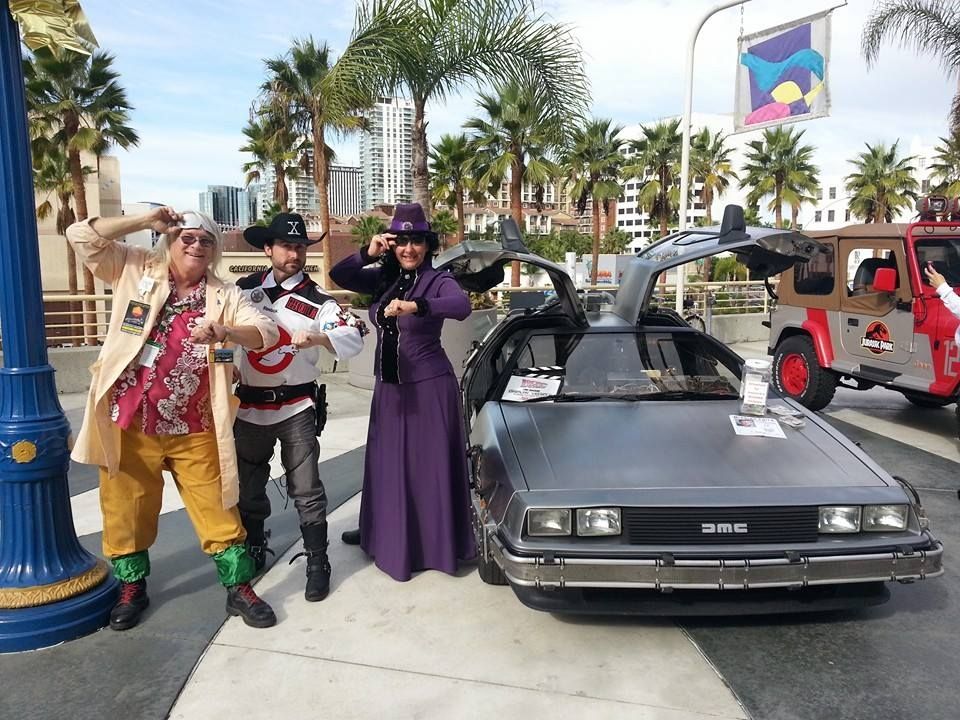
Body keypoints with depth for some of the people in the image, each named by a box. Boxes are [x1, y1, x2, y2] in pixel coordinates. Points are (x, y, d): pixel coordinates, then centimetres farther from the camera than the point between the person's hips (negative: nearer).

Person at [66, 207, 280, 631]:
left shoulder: (224, 296, 2)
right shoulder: (134, 271, 4)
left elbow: (267, 332, -10)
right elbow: (81, 236, -2)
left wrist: (225, 331, -29)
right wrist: (146, 221, -6)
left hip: (194, 431, 0)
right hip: (129, 425, 1)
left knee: (218, 512, 6)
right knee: (127, 512, 14)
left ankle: (239, 589, 20)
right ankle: (132, 589, 35)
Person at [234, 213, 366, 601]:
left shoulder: (316, 300, -9)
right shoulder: (245, 288, 2)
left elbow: (354, 338, -23)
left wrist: (319, 338, -41)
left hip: (296, 408, -3)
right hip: (249, 405, 4)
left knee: (306, 491, -2)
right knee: (247, 489, 15)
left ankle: (317, 564, 12)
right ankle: (253, 552, 36)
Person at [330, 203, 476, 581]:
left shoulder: (438, 280, -10)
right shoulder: (383, 279, 6)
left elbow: (462, 306, -30)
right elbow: (338, 275, 1)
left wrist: (415, 306, -45)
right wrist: (367, 254, -15)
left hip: (429, 387, -5)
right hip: (388, 387, 6)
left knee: (430, 466, 2)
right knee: (387, 463, 16)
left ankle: (436, 543, 16)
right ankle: (384, 533, 33)